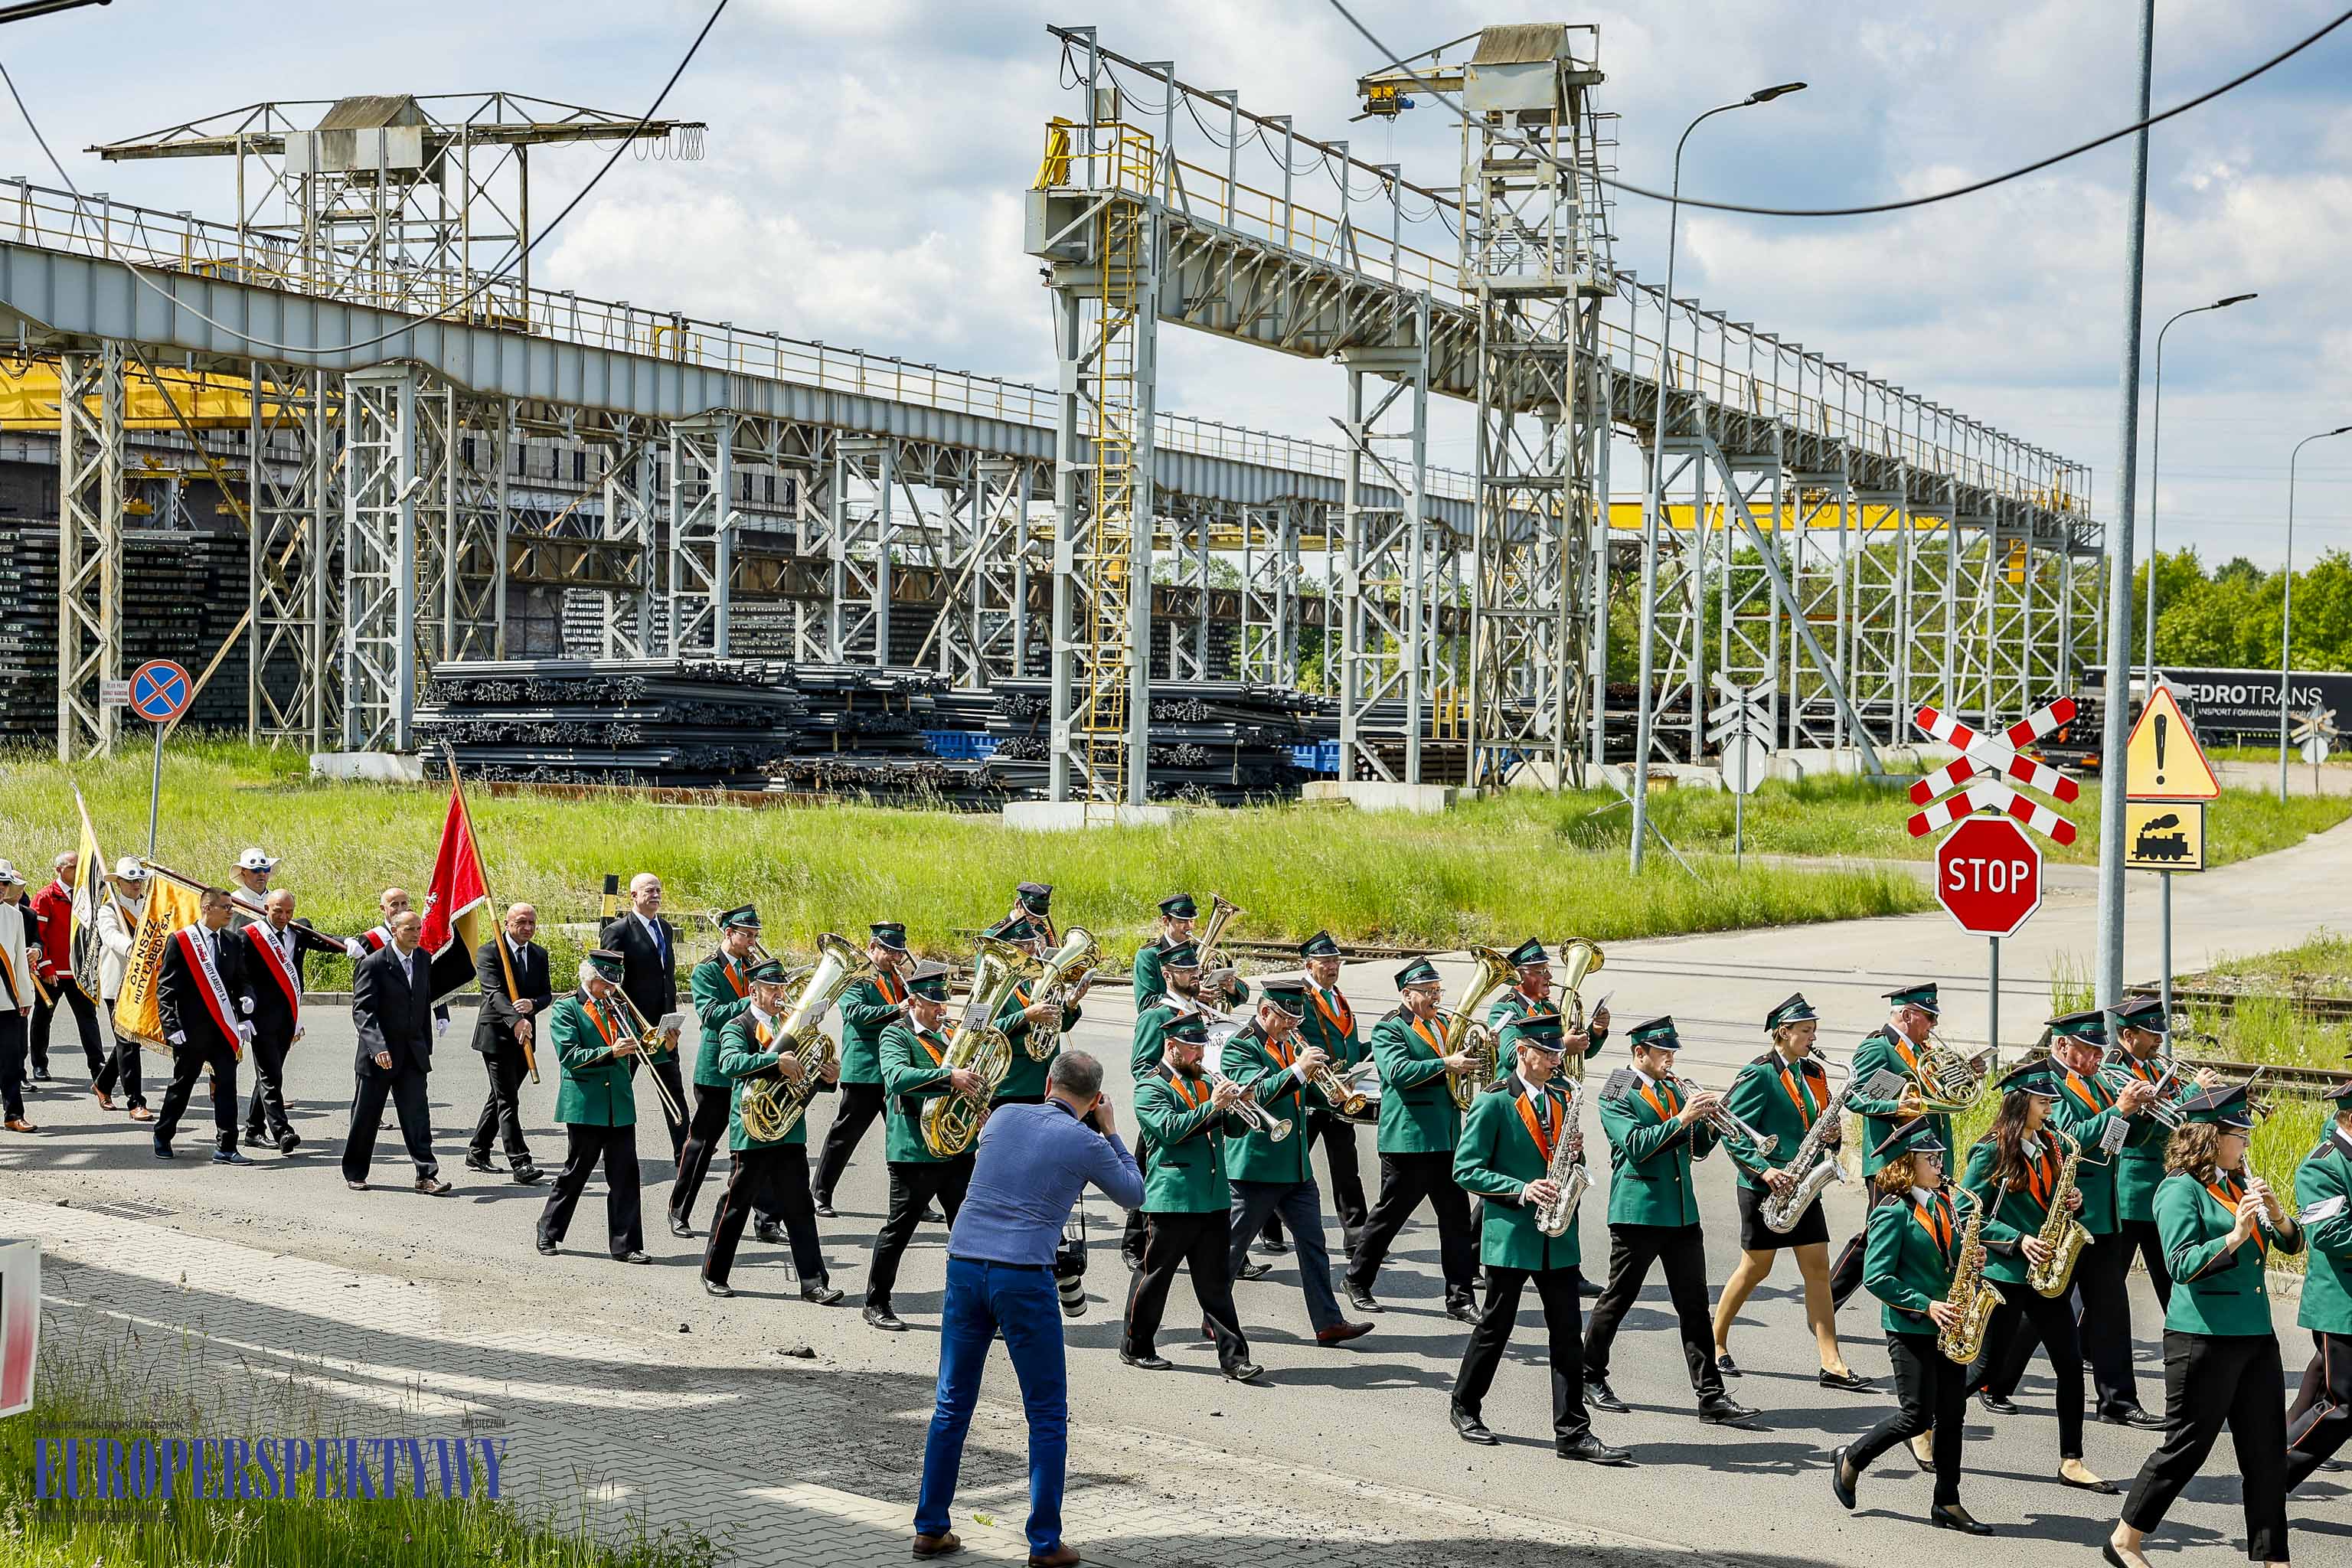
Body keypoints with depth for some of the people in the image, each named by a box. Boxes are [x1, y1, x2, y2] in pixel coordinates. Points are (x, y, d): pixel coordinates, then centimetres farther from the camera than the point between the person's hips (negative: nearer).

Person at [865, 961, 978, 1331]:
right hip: (914, 1151, -6)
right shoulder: (896, 1035, -6)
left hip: (958, 1148, 6)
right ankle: (877, 1304, 15)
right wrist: (950, 1076, -33)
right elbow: (897, 1077, -25)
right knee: (899, 1229, 3)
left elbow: (966, 1082, 25)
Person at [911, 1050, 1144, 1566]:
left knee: (952, 1405, 14)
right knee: (1047, 1415, 6)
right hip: (1024, 1277, -4)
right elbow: (1133, 1195, 15)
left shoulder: (1003, 1116, 9)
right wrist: (1110, 1131, 21)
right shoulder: (1086, 1144, -2)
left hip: (964, 1266, 4)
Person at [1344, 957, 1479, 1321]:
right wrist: (1446, 1063, -26)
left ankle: (1459, 1298, 7)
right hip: (1408, 1138, -7)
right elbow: (1399, 1072, -21)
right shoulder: (1389, 1029, -5)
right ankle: (1357, 1282, 17)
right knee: (1390, 1213, 2)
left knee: (1456, 1218, 3)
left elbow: (1463, 1065, 22)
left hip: (1447, 1139, 7)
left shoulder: (1441, 1026, 18)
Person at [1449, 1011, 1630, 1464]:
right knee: (1496, 1325, 6)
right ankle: (1465, 1406, 26)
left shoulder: (1561, 1102, 12)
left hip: (1557, 1238, 5)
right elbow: (1466, 1170, -11)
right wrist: (1522, 1191, -20)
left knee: (1568, 1333, 0)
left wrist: (1575, 1154, -4)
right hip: (1509, 1235, -5)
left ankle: (1573, 1432, 0)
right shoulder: (1493, 1103, -8)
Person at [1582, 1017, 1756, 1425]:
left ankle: (1712, 1398, -1)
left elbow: (1698, 1149, 16)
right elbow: (1635, 1147, -19)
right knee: (1618, 1299, 5)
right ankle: (1591, 1378, 21)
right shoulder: (1617, 1095, -5)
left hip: (1682, 1211, 6)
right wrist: (1680, 1119, -23)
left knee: (1694, 1306, 2)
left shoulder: (1676, 1089, 15)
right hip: (1638, 1211, -6)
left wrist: (1710, 1123, -4)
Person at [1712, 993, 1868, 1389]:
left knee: (1817, 1268, 1)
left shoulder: (1813, 1073, 10)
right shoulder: (1759, 1075, -11)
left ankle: (1832, 1364, -1)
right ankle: (1715, 1344, 21)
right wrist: (1766, 1170, -24)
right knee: (1756, 1268, 3)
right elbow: (1734, 1134, -15)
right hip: (1764, 1189, -6)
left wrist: (1832, 1133, -3)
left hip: (1802, 1185, 6)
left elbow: (1820, 1124, 20)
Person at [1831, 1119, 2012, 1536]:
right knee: (1916, 1416, -6)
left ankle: (1947, 1503, 14)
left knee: (1952, 1416, 7)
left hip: (1947, 1325, 7)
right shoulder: (1893, 1212, -12)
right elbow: (1876, 1278, -16)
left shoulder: (1948, 1204, 11)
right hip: (1910, 1327, -7)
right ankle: (1851, 1460, 15)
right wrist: (1926, 1306, -20)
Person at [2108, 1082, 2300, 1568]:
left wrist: (2276, 1214, -9)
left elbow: (2293, 1243, 11)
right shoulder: (2181, 1189, -10)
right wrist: (2236, 1236, -26)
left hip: (2256, 1335, 7)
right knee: (2186, 1446, 1)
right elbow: (2182, 1265, -18)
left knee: (2266, 1452, 6)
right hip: (2204, 1339, -7)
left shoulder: (2239, 1184, 13)